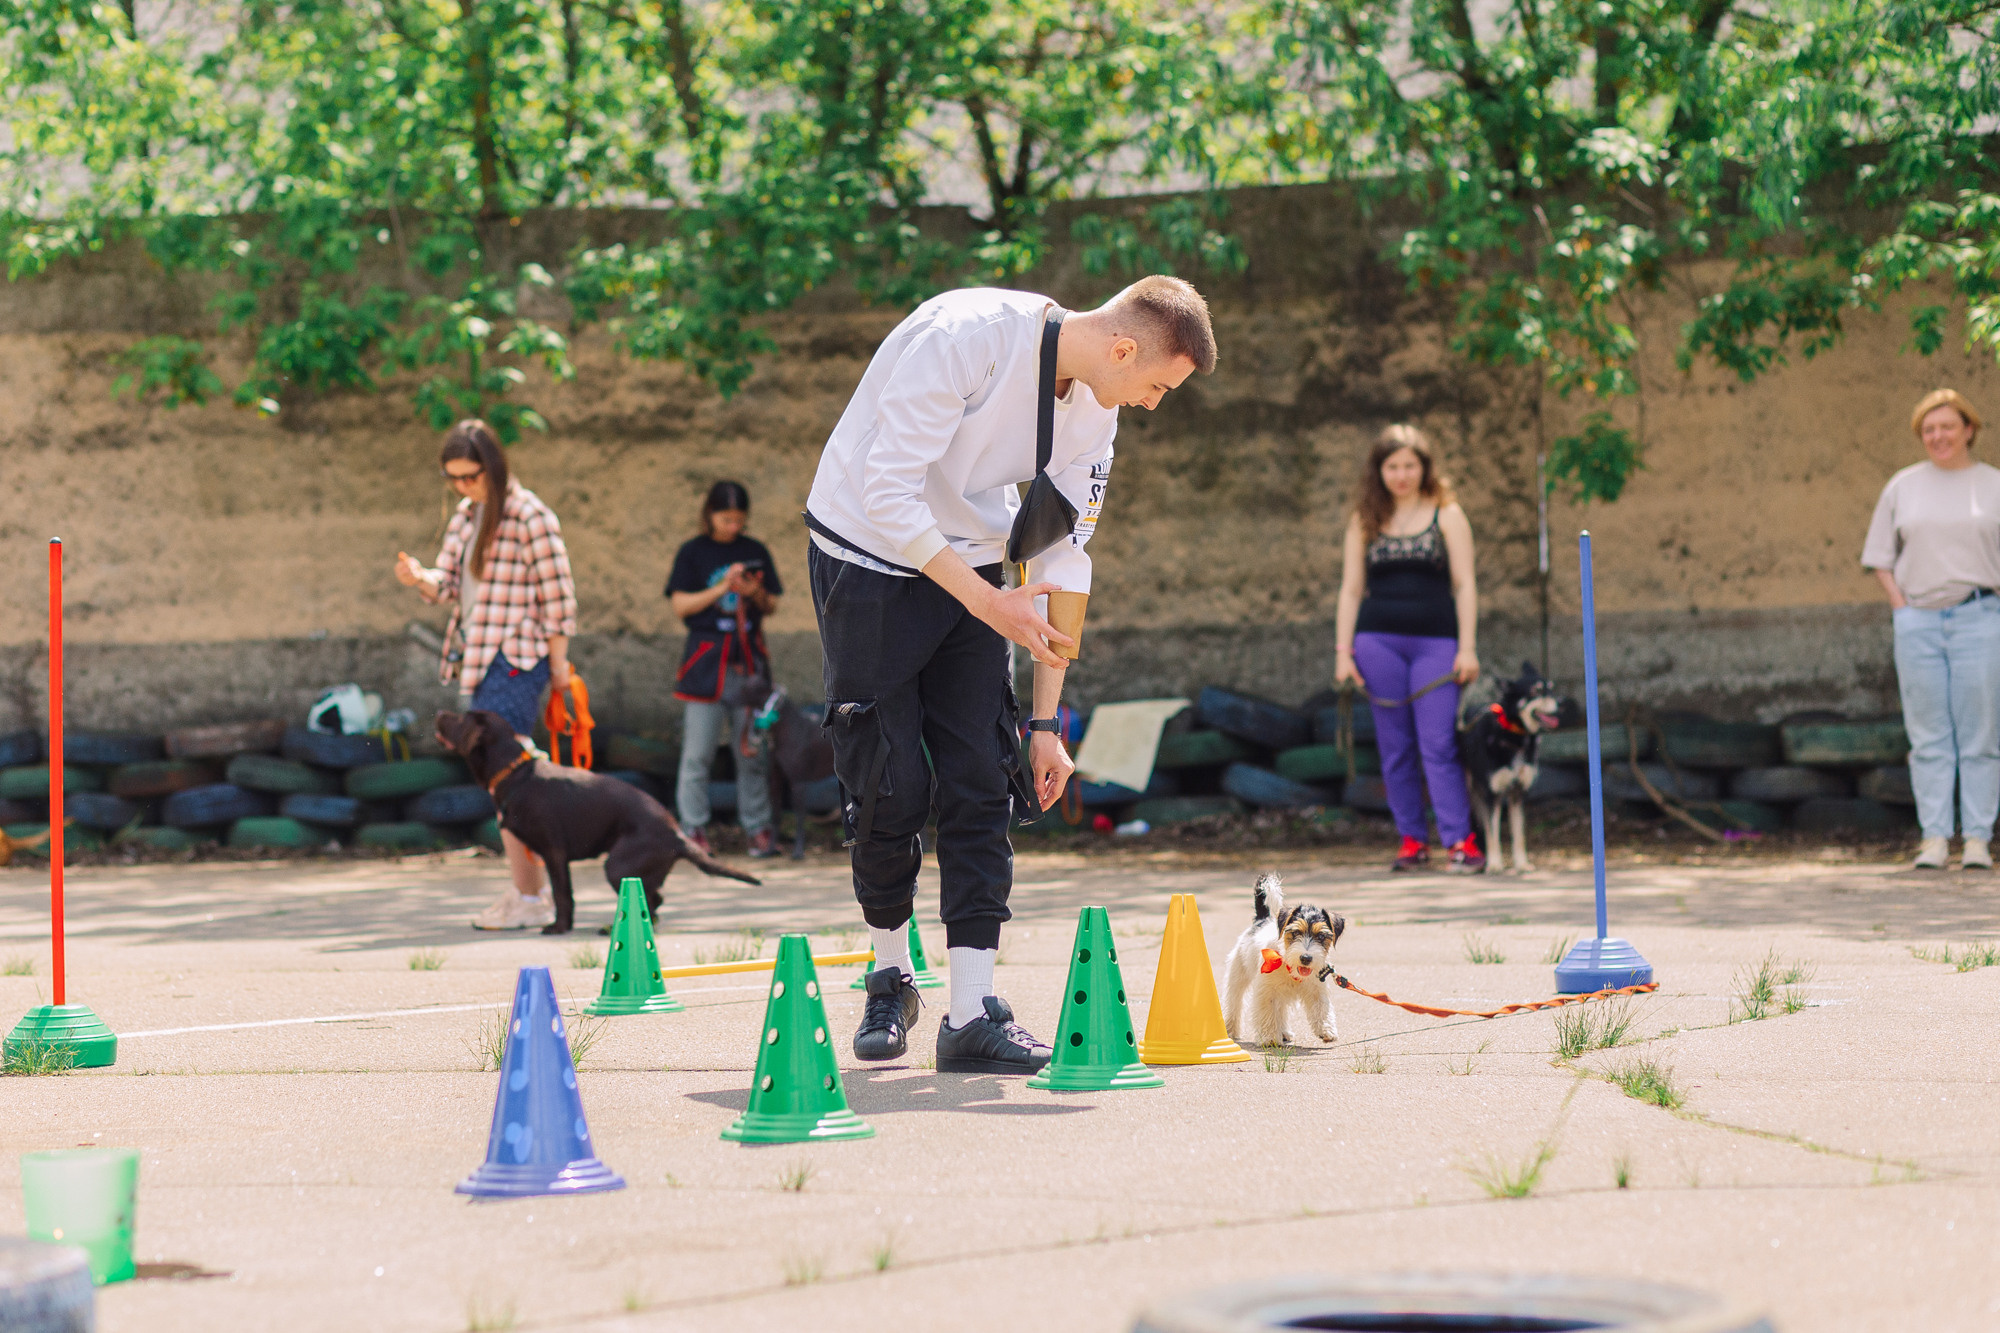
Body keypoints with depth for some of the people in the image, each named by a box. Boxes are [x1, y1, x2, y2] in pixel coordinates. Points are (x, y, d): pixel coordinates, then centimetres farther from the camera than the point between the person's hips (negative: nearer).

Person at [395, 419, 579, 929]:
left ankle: (528, 898, -8)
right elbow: (448, 581, 14)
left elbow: (557, 595, -11)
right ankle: (532, 888, 18)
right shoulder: (466, 514, 13)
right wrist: (418, 578, -8)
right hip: (478, 659, 9)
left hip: (514, 659, -9)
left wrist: (558, 663, -9)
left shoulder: (529, 518, -13)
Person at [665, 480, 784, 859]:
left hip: (748, 658, 2)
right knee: (698, 752, -5)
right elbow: (681, 605, -2)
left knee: (753, 749, 2)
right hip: (706, 658, -2)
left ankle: (758, 828, 7)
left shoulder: (755, 552, 11)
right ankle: (694, 830, 0)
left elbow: (771, 606, 13)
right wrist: (721, 589, -13)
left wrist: (756, 593, -8)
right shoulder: (692, 553, 3)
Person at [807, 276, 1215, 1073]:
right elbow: (889, 495, -28)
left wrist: (1045, 721, 0)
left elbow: (1062, 558, 1)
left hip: (967, 565, 6)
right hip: (866, 556, -6)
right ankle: (890, 977, 16)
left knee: (983, 784, -5)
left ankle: (971, 1015, -7)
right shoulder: (965, 338, -27)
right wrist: (988, 602, -32)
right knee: (889, 784, -7)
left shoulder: (1093, 409, -4)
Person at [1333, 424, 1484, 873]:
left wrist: (1467, 647, -5)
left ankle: (1462, 841, -11)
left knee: (1438, 744, -10)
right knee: (1395, 747, 2)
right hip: (1378, 641, 2)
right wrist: (1343, 650, 3)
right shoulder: (1365, 520, 10)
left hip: (1435, 640, -2)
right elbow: (1351, 588, 11)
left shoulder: (1446, 515, 6)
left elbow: (1464, 584, 3)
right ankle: (1413, 840, 9)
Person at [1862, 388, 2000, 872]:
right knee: (1928, 736, 0)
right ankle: (1934, 838, 3)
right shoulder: (1902, 487, 10)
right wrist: (1901, 609, 0)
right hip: (1918, 620, 1)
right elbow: (1881, 558, 12)